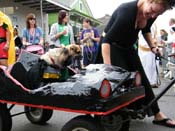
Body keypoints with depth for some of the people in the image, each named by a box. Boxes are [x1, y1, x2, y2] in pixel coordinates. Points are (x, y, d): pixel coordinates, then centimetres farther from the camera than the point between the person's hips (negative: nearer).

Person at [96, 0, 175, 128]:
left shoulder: (152, 14, -13)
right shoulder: (127, 12, -36)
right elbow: (106, 40, -37)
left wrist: (152, 46, -3)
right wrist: (107, 67, -43)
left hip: (127, 46, 7)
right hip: (112, 45, -7)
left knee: (142, 78, 7)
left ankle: (158, 115, 15)